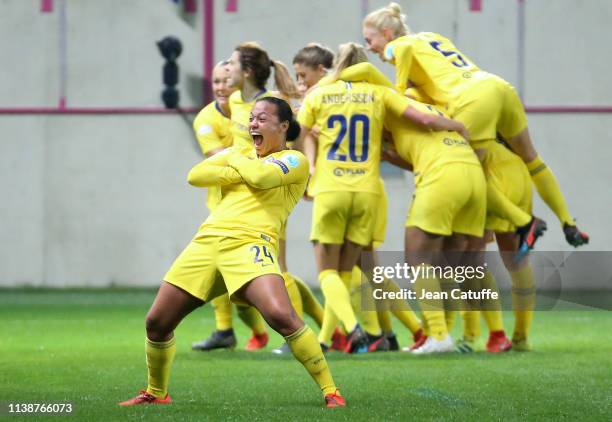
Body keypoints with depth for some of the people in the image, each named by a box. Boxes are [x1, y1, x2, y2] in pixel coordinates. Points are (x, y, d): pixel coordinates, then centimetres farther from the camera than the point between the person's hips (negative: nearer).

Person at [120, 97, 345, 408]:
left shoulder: (294, 160, 6)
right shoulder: (240, 154, 23)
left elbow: (262, 176, -14)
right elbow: (194, 175, 11)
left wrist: (235, 160, 6)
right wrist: (238, 172, -1)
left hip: (250, 244, -6)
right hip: (206, 241, 6)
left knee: (281, 316, -28)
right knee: (157, 323, 5)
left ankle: (330, 391, -18)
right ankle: (155, 393, 28)